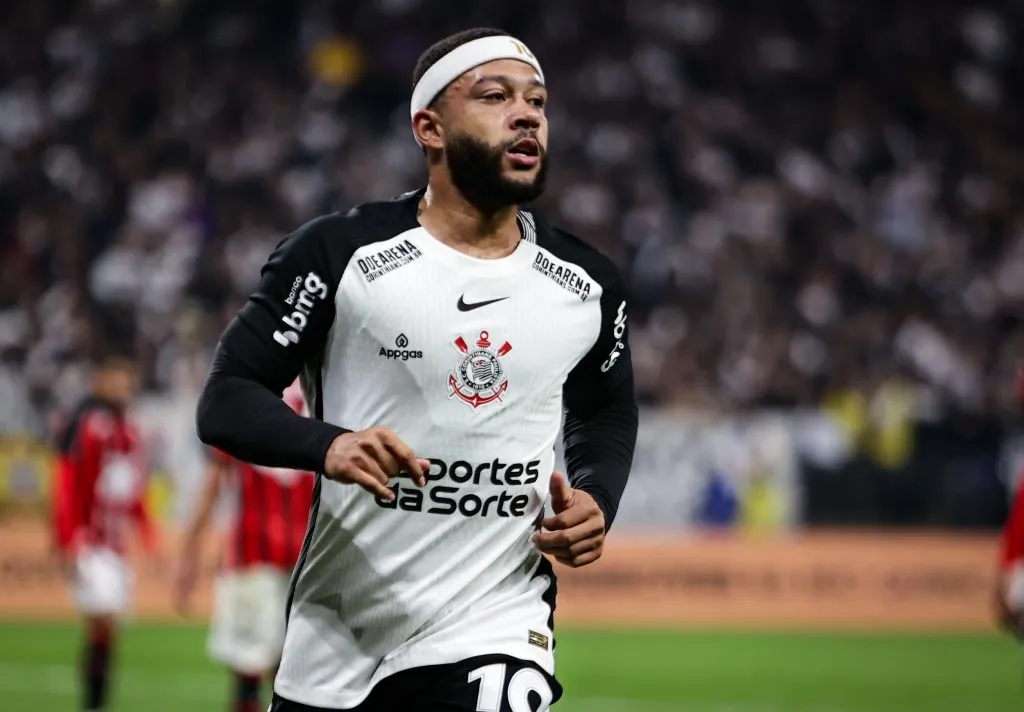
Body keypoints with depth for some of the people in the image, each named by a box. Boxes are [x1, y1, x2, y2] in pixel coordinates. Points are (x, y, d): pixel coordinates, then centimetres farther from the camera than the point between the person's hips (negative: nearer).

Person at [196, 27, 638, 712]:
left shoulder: (589, 286, 6)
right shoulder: (339, 252, -5)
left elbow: (607, 415, 22)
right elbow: (226, 399, -6)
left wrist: (595, 499, 1)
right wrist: (326, 445, -25)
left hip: (494, 627, 1)